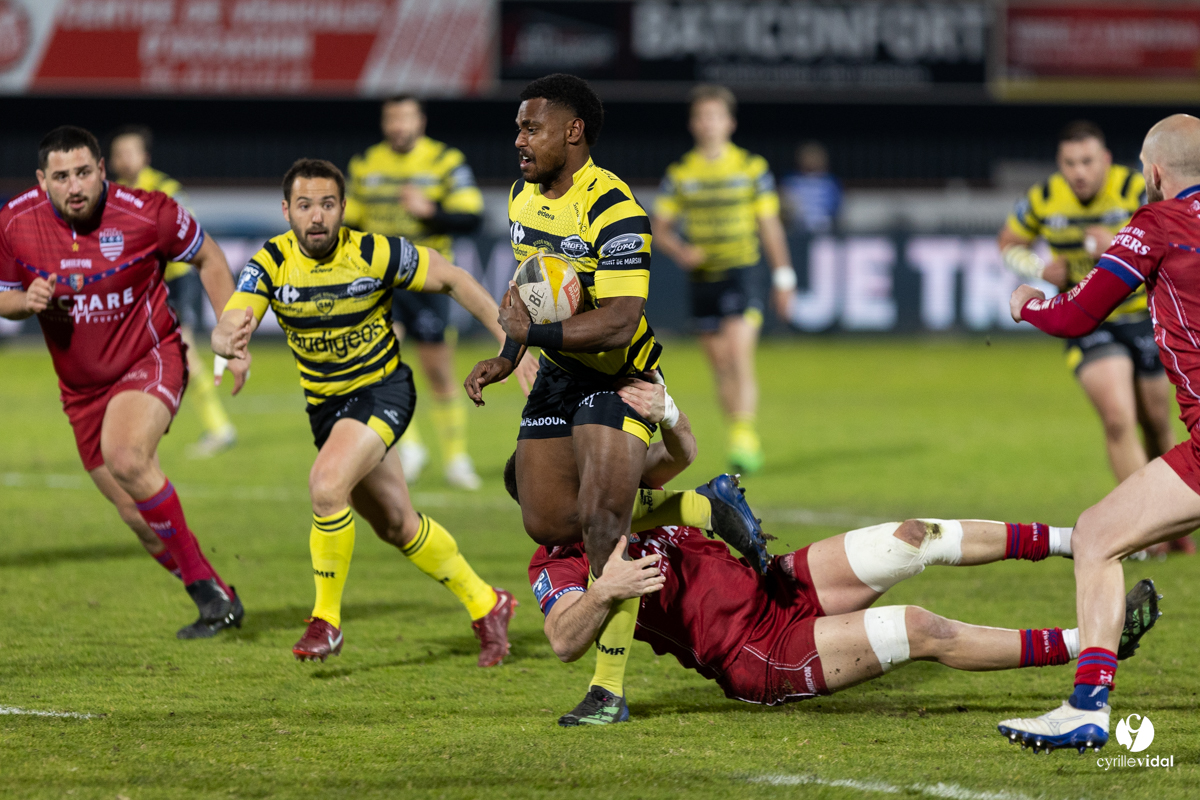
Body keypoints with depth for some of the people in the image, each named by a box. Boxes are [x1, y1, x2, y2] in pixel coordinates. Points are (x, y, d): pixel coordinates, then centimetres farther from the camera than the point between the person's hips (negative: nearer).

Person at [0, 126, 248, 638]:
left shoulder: (147, 213, -18)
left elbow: (208, 259, 0)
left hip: (151, 357, -5)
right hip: (82, 387, 5)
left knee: (125, 456, -32)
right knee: (138, 516, 5)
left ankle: (205, 589, -22)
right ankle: (217, 600, 25)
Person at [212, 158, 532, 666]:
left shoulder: (374, 254, -20)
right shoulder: (271, 264, -14)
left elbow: (450, 279, -7)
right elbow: (225, 328, -26)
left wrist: (509, 338, -10)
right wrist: (230, 339, -51)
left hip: (383, 390, -5)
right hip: (324, 404, 5)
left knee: (327, 485, -29)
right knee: (394, 525, 15)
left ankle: (327, 619, -14)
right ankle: (485, 605, 35)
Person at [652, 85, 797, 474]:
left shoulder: (752, 167, 2)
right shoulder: (679, 173, 6)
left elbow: (770, 225, 5)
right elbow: (660, 228, 9)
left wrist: (783, 277, 2)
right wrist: (680, 251, -12)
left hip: (740, 272, -3)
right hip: (701, 278, 3)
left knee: (739, 358, -17)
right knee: (721, 368, 6)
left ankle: (744, 439, -20)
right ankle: (746, 443, 16)